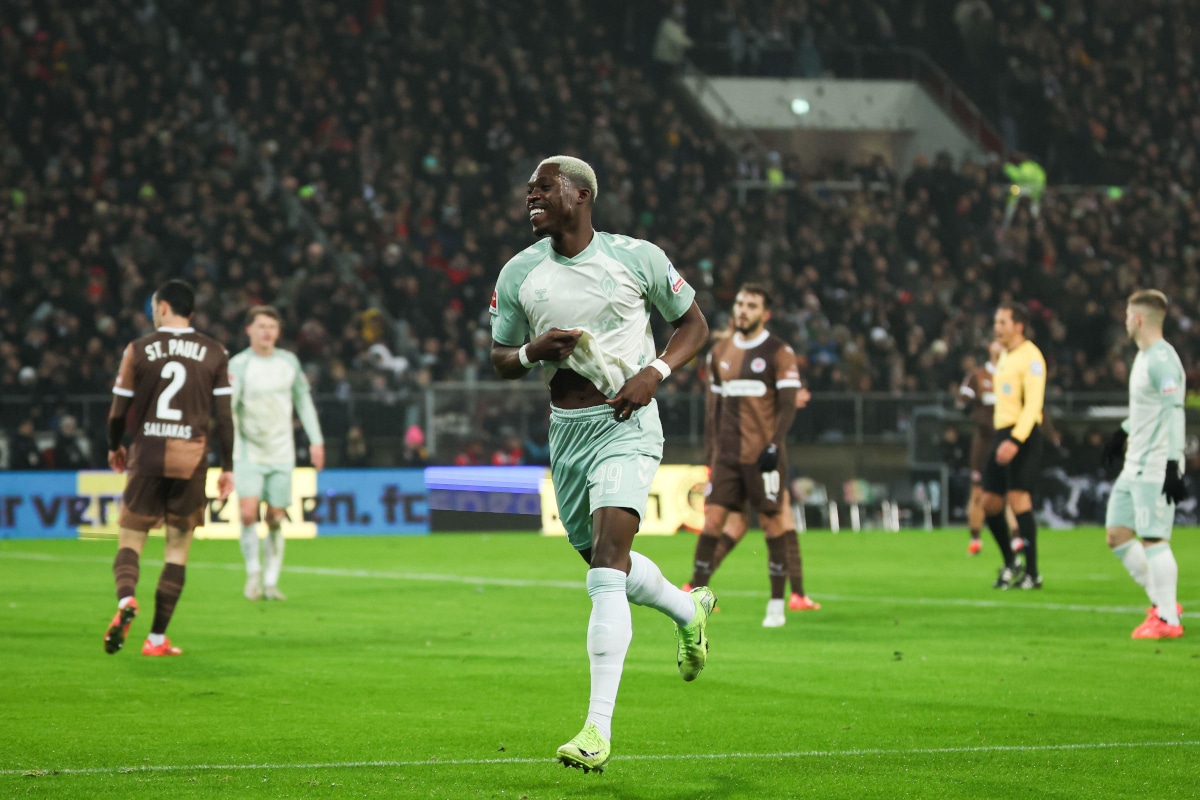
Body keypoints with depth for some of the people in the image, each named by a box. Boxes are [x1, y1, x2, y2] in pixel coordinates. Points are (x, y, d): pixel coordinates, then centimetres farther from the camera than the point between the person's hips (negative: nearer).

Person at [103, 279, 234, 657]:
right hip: (191, 458, 1)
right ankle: (157, 638, 6)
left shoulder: (138, 349, 0)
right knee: (178, 546, 8)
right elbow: (225, 415, 0)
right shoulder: (214, 353, 4)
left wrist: (114, 447, 21)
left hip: (146, 456, -1)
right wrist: (227, 467, 7)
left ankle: (126, 598, -27)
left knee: (131, 537, 5)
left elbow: (118, 411, 2)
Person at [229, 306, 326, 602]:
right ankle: (253, 572, 4)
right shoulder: (239, 364, -7)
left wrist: (316, 440, 11)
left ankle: (270, 582, 12)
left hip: (282, 453, 3)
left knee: (275, 519, 2)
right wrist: (231, 454, -27)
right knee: (248, 513, -17)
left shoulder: (289, 361, 6)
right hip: (249, 452, -3)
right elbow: (228, 409, -14)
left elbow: (303, 400, 16)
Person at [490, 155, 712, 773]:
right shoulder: (518, 274, 4)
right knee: (601, 560, 17)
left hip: (625, 425, -5)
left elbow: (693, 323, 7)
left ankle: (599, 728, -22)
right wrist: (532, 351, -11)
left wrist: (654, 372, -11)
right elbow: (500, 359, 12)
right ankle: (689, 609, 50)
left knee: (607, 567, -19)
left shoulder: (637, 258, -5)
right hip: (565, 431, 5)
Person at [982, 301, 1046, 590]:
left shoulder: (1030, 357, -9)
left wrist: (1015, 440, -26)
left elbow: (1032, 404, -17)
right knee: (989, 502, 7)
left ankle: (1032, 573, -9)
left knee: (1018, 498, -13)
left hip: (1023, 435, -9)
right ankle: (1010, 563, 20)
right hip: (1002, 435, 9)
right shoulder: (1004, 357, 19)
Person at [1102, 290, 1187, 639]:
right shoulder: (1144, 357, 15)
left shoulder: (1162, 360, -17)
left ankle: (1167, 620, -2)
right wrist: (1123, 432, 39)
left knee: (1153, 539, -8)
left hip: (1155, 466, -10)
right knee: (1117, 535, 10)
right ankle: (1162, 602, 16)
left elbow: (1174, 411, -23)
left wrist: (1172, 465, -28)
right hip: (1135, 466, 10)